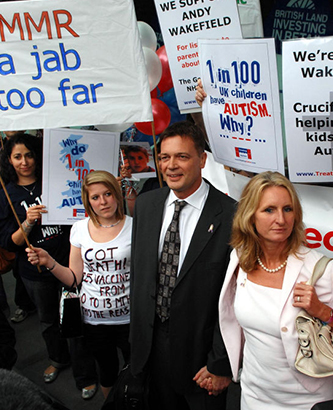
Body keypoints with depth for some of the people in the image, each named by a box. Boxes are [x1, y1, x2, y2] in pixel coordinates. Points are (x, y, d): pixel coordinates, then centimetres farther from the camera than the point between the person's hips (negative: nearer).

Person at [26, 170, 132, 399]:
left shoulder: (134, 227, -8)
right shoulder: (80, 229, 0)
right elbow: (74, 278, 2)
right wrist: (49, 263, -11)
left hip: (128, 319, -2)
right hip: (93, 319, 3)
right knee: (107, 370, 22)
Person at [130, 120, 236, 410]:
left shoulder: (230, 215, -20)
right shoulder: (145, 204, -1)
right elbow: (138, 271, 7)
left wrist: (221, 364, -13)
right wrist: (136, 335, 9)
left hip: (200, 349, -4)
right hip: (151, 344, 5)